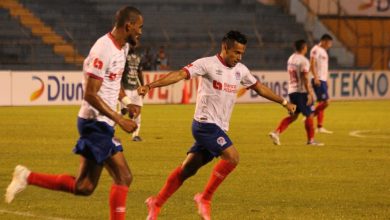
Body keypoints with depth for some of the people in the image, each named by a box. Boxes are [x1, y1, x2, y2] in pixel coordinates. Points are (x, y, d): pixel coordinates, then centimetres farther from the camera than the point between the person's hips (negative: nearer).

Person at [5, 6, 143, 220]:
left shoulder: (122, 47, 11)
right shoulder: (103, 50, -19)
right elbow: (90, 94, -22)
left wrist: (127, 101, 11)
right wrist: (120, 120, -22)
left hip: (101, 124, 10)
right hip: (96, 123, -10)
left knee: (82, 187, 6)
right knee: (123, 177, -8)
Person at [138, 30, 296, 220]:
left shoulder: (240, 70, 11)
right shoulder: (207, 64, -11)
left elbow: (259, 87, 26)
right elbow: (180, 74, -20)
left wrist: (284, 102, 30)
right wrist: (151, 86, -32)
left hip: (219, 128, 7)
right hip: (206, 124, -7)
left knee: (188, 169, 8)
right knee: (232, 157, -20)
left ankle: (156, 203, 19)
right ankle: (205, 199, -6)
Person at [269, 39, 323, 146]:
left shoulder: (291, 59, 12)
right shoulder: (303, 61, -14)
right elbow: (305, 78, -19)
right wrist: (309, 93, -18)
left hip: (291, 90, 8)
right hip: (301, 91, -8)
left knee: (293, 115, 13)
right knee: (309, 115, 4)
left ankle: (276, 132, -1)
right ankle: (311, 140, 10)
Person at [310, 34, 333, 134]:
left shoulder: (323, 51, 20)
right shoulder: (316, 50, -9)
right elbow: (312, 64, -17)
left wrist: (326, 80, 22)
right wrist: (316, 78, -23)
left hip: (323, 80, 10)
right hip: (318, 80, -10)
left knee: (321, 103, 8)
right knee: (325, 101, -14)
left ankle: (320, 127, 9)